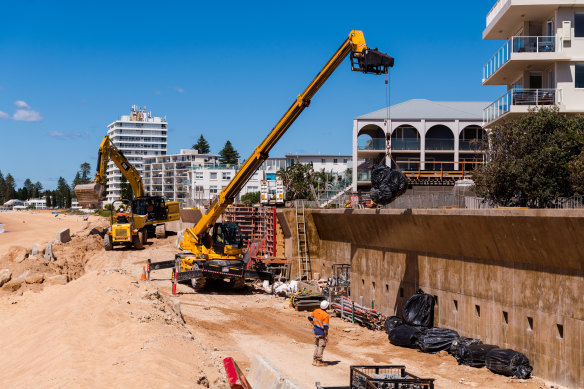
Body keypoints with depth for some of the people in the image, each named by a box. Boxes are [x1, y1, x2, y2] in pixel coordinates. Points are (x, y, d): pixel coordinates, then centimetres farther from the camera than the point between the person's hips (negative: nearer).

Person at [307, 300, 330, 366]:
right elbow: (325, 327, -20)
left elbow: (310, 318, 8)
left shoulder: (316, 311, -3)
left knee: (316, 345, 19)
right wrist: (326, 336, -11)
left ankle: (315, 360, 26)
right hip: (321, 333, -7)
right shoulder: (326, 315, -23)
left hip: (315, 331, 7)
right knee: (321, 346, 4)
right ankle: (319, 361, 9)